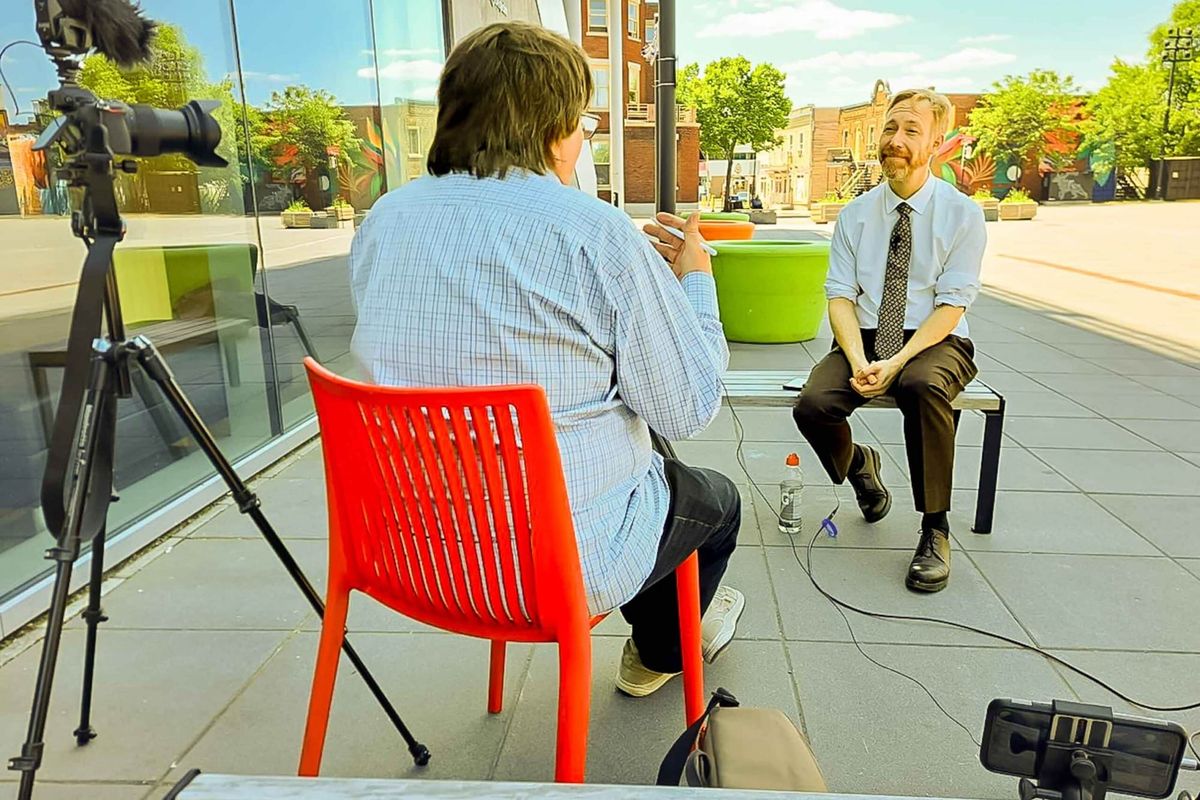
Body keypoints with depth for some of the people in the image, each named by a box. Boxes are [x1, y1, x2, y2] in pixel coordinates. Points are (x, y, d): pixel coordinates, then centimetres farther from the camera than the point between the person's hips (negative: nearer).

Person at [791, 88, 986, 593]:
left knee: (924, 385, -38)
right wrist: (858, 360, -19)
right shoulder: (856, 214, 6)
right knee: (813, 405, -26)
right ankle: (857, 463, 12)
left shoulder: (962, 214, -2)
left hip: (934, 342, -2)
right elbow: (839, 296, -2)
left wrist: (898, 362, -24)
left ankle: (935, 529, -21)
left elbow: (951, 306, -9)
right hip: (865, 339, 3)